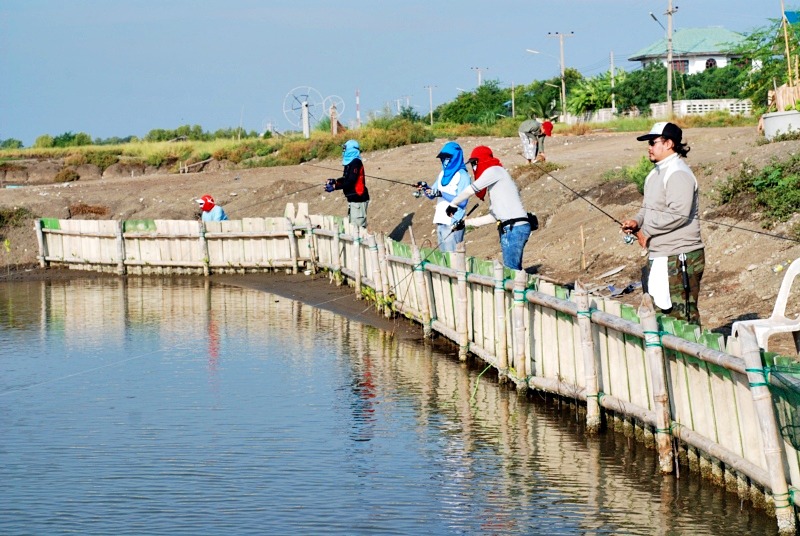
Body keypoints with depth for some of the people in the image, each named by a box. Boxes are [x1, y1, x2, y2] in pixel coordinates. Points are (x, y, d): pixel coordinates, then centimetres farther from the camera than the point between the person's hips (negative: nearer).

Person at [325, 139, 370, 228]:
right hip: (352, 199, 10)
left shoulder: (356, 163, -16)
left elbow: (351, 182, -22)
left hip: (358, 200, -10)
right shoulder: (349, 163, 13)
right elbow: (345, 179, 19)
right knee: (351, 223, 12)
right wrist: (334, 181, 3)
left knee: (358, 226, -12)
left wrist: (334, 187, -20)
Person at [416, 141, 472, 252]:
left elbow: (462, 201, -16)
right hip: (440, 221, 8)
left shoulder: (462, 175, -8)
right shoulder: (443, 174, 15)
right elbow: (432, 195, 18)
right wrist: (425, 188, -3)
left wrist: (442, 194, -24)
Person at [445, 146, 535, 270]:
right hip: (510, 229, 10)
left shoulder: (494, 170, -1)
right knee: (514, 269, 8)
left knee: (511, 269, -12)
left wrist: (453, 204, 9)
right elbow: (493, 216, 26)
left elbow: (471, 190, -5)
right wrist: (466, 222, 27)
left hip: (515, 228, -10)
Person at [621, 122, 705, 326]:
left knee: (681, 313, -8)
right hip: (659, 256, 10)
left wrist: (646, 230, -15)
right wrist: (637, 221, 4)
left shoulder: (678, 174, -14)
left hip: (679, 257, -10)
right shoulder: (656, 174, 18)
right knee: (661, 309, 13)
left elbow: (679, 214, -24)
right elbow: (649, 208, 26)